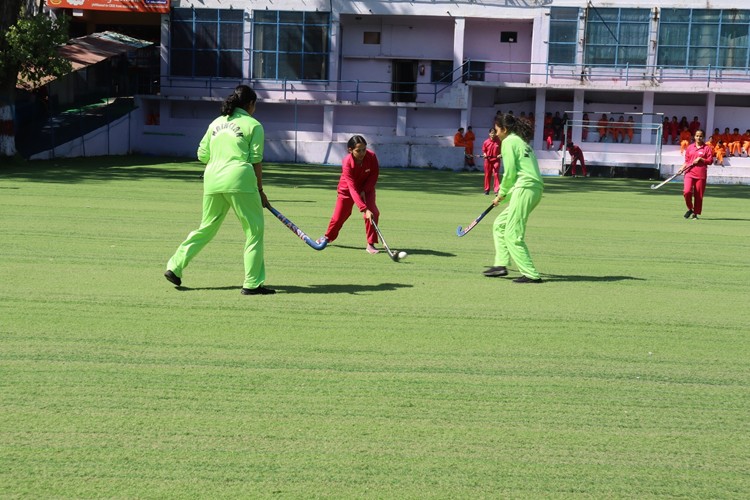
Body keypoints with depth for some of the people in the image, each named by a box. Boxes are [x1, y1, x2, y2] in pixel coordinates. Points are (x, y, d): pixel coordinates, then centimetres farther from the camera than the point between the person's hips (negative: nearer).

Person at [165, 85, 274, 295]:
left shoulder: (216, 123, 19)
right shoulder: (253, 125, 4)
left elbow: (202, 154, 16)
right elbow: (256, 161, 0)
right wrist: (260, 190, 6)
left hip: (212, 179, 6)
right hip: (239, 180, -6)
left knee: (206, 228, 19)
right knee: (254, 230, 3)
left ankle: (174, 267, 18)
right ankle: (252, 284, 0)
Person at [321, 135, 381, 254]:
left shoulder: (372, 156, -27)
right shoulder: (347, 163, -35)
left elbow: (374, 174, -7)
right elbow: (353, 189, -40)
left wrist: (365, 190, -19)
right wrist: (364, 209, -48)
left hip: (366, 187, 2)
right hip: (347, 189, -2)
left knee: (373, 213, -19)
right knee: (338, 216, 8)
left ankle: (370, 244, -8)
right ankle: (328, 237, 38)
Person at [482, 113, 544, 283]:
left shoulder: (509, 141, -3)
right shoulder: (522, 141, 24)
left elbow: (510, 172, -9)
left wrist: (501, 194, 4)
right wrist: (504, 193, 19)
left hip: (525, 188, -10)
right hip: (536, 188, 10)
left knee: (513, 235, -9)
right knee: (499, 225, 18)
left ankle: (531, 274, -12)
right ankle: (501, 264, 14)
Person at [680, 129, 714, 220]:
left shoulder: (707, 148, 4)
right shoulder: (690, 147, 12)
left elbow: (710, 161, 1)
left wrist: (700, 159, -12)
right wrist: (682, 168, -1)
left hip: (701, 174, -1)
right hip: (689, 172, 1)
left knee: (699, 195, 0)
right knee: (687, 191, -16)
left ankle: (695, 213, 14)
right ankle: (690, 209, 9)